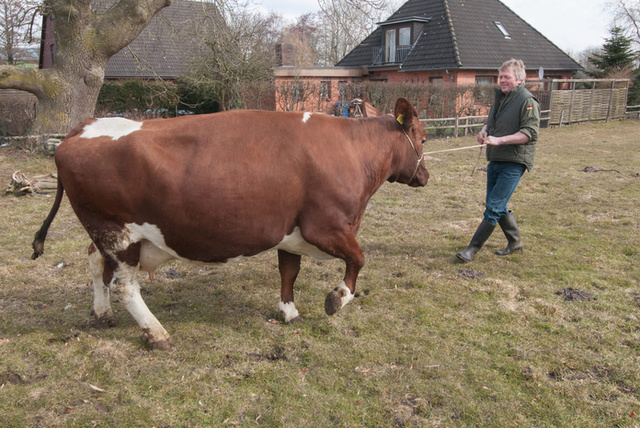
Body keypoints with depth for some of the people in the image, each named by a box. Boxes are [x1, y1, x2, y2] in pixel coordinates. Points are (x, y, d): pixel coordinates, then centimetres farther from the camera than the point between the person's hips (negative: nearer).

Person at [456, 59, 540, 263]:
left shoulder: (527, 101, -12)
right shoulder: (500, 98, 14)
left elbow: (530, 133, -20)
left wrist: (498, 140, -25)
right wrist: (484, 131, 3)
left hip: (514, 163, -9)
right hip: (495, 160, 9)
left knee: (493, 208, -9)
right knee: (498, 205, 15)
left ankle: (472, 249, -5)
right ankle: (515, 241, 33)